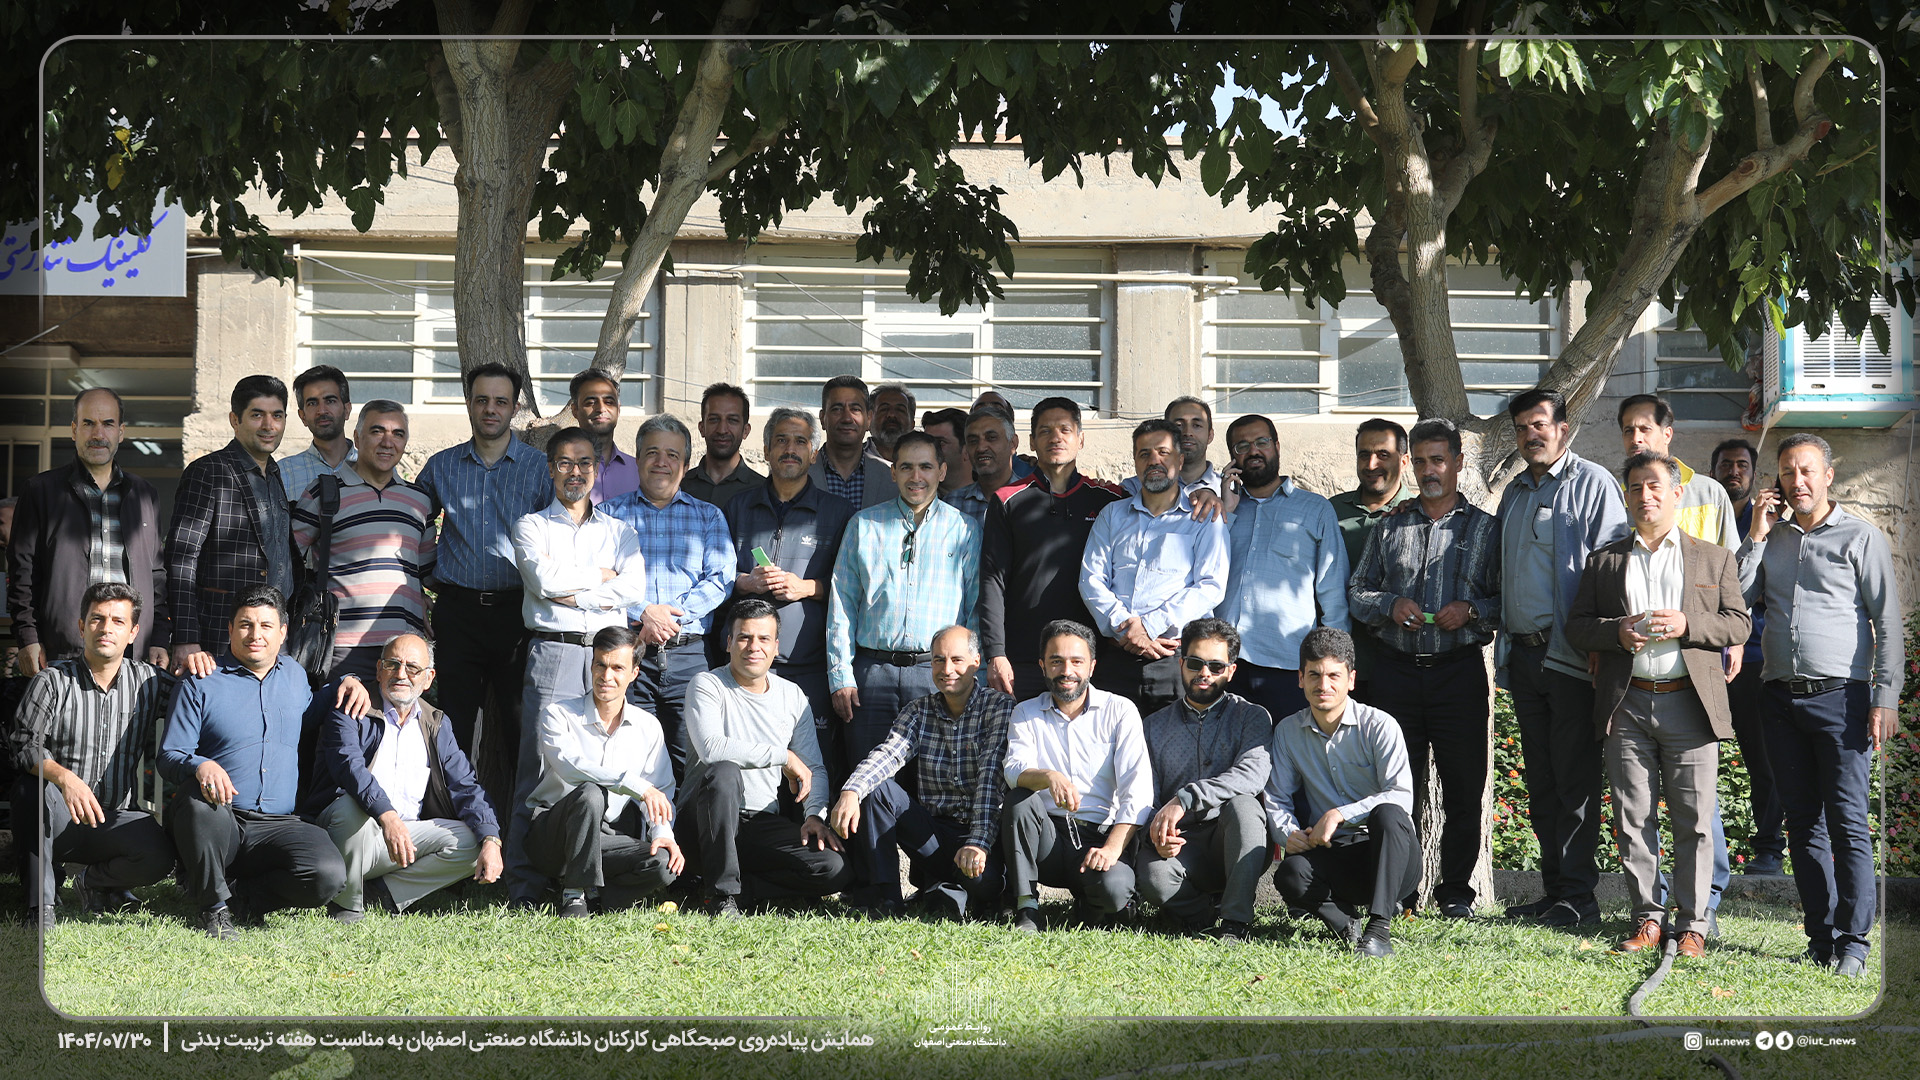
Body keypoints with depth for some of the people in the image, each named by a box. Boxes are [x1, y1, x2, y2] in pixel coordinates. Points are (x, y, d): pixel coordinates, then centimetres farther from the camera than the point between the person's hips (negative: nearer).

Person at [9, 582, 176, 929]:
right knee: (32, 786, -35)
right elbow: (25, 746, -12)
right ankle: (39, 905, -23)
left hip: (114, 820, 2)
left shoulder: (147, 681, 5)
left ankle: (94, 881, 8)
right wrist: (66, 778, -31)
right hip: (58, 819, -2)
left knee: (158, 855, -28)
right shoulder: (52, 681, -4)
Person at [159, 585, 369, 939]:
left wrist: (347, 682, 21)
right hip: (217, 827, -2)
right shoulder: (201, 684, 4)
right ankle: (212, 907, -16)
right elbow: (169, 757, -1)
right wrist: (200, 765, -25)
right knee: (200, 801, -39)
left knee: (328, 876, -28)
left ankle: (238, 895, -2)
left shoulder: (294, 675, 19)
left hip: (277, 826, 2)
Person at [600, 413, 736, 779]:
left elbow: (721, 579, 2)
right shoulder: (611, 513, 13)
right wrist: (643, 612, -13)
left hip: (688, 655, 1)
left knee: (691, 768, -5)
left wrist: (673, 615, -11)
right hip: (627, 652, -1)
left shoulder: (708, 516, 16)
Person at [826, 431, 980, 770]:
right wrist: (841, 675, 1)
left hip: (937, 671, -1)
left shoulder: (964, 530, 9)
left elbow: (977, 608, 7)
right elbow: (842, 604, 9)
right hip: (872, 671, 1)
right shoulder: (864, 526, 11)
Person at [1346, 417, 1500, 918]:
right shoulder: (1388, 528, 16)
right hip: (1397, 667, 2)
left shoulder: (1485, 529, 9)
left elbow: (1506, 599, 5)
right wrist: (1391, 605, -4)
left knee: (1463, 786, -2)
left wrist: (1471, 610, -13)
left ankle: (1455, 891, 5)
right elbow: (1356, 592, 15)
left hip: (1459, 668, -2)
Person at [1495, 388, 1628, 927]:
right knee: (1541, 781, 10)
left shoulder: (1592, 484, -4)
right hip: (1523, 654, 7)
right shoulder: (1515, 493, 18)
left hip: (1570, 655, -7)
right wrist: (1506, 646, 17)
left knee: (1575, 780, -5)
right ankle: (1553, 889, 15)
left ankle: (1578, 896, -3)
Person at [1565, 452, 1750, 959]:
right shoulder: (1604, 561, 14)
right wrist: (1617, 631, -9)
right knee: (1633, 818, 2)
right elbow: (1576, 626, 11)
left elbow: (1738, 624, 6)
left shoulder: (1714, 559, 11)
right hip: (1626, 706, 2)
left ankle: (1693, 924, 4)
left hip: (1689, 704, -2)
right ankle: (1647, 919, 10)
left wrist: (1686, 625, -12)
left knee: (1693, 820, -2)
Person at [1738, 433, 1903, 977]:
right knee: (1803, 824, 6)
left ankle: (1852, 942, -4)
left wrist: (1885, 700, -10)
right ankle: (1820, 938, 11)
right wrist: (1756, 536, 4)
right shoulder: (1772, 538, 16)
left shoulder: (1861, 538, 1)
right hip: (1781, 700, 5)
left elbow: (1888, 622, -2)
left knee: (1848, 824, -7)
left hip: (1840, 696, -5)